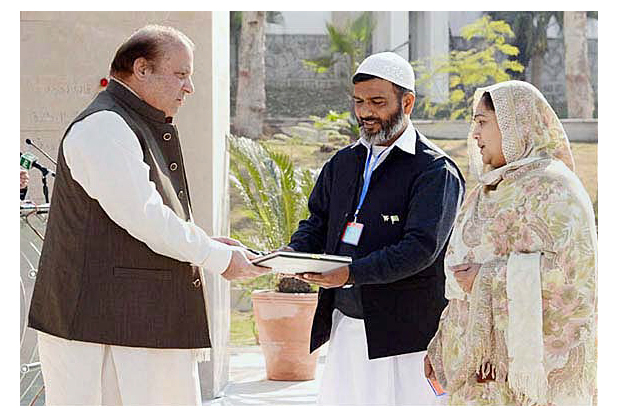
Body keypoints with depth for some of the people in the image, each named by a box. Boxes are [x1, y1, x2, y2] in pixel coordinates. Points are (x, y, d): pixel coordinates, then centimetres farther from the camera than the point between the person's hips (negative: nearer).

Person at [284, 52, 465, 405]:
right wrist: (294, 253, -8)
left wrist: (351, 273, -29)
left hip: (404, 332, -6)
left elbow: (421, 247, -18)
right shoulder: (343, 163, 15)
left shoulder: (436, 171, -7)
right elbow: (317, 222, 16)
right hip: (344, 322, 6)